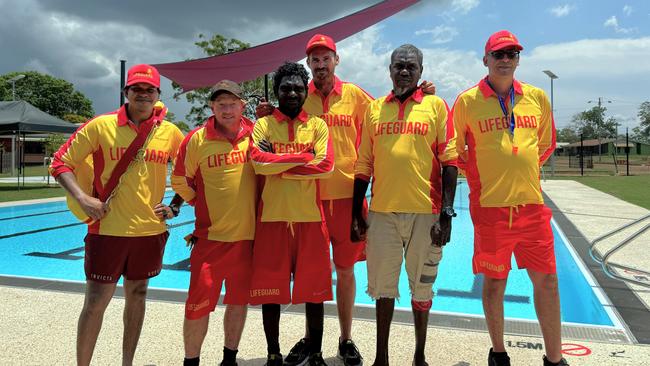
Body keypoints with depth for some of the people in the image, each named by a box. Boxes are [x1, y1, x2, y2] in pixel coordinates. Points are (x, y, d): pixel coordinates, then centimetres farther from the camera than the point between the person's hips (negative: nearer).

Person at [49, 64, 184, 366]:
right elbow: (61, 163, 0)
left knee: (137, 295, 15)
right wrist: (82, 197, -14)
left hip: (151, 229, 3)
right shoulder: (101, 126, -5)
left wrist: (175, 206, 4)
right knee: (96, 301, 2)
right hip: (108, 228, -3)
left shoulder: (170, 132, 1)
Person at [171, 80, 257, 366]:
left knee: (239, 300, 14)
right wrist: (202, 203, 3)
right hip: (211, 235, -2)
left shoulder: (255, 134, 0)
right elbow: (180, 181, 6)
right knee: (199, 303, 1)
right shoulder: (197, 139, -5)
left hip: (248, 234, 2)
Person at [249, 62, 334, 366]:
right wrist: (304, 157, -10)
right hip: (272, 218, 0)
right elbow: (258, 162, -12)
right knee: (271, 289, 7)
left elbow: (326, 165, -8)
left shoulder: (318, 125, 8)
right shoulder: (263, 124, 6)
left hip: (311, 218, 1)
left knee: (314, 289, 7)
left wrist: (278, 165, -8)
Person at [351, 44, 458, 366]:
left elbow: (449, 161, -1)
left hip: (425, 212, -1)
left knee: (422, 287, 10)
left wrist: (446, 213, -8)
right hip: (382, 212, 2)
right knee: (383, 286, 9)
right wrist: (357, 214, 7)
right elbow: (364, 165, 11)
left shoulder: (436, 105, 3)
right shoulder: (374, 109, 10)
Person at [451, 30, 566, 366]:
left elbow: (547, 143, 19)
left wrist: (522, 172, 12)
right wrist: (481, 179, 5)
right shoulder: (468, 100, -1)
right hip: (490, 206, -3)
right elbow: (455, 150, 5)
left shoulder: (536, 97, 8)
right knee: (494, 282, 8)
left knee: (546, 279, 7)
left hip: (531, 203, 3)